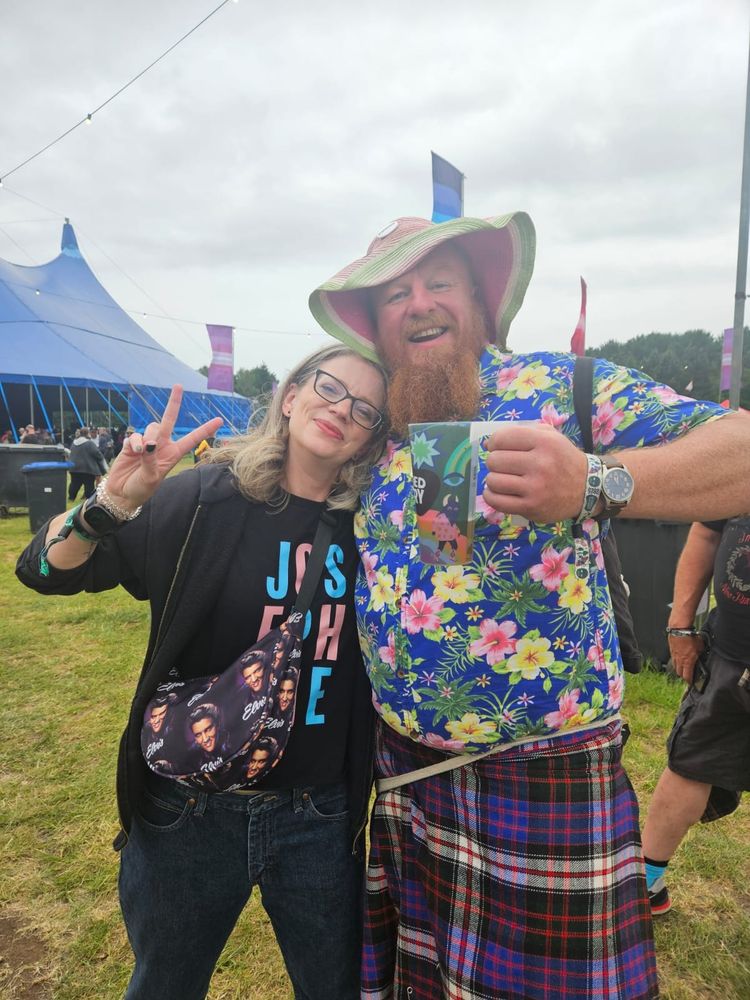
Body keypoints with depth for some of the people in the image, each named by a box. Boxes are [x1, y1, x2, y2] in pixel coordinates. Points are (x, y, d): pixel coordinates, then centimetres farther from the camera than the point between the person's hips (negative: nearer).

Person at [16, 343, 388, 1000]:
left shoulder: (368, 527, -5)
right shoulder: (203, 501, -12)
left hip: (322, 819, 2)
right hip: (190, 813, -1)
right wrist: (116, 499, -28)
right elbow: (45, 570, -10)